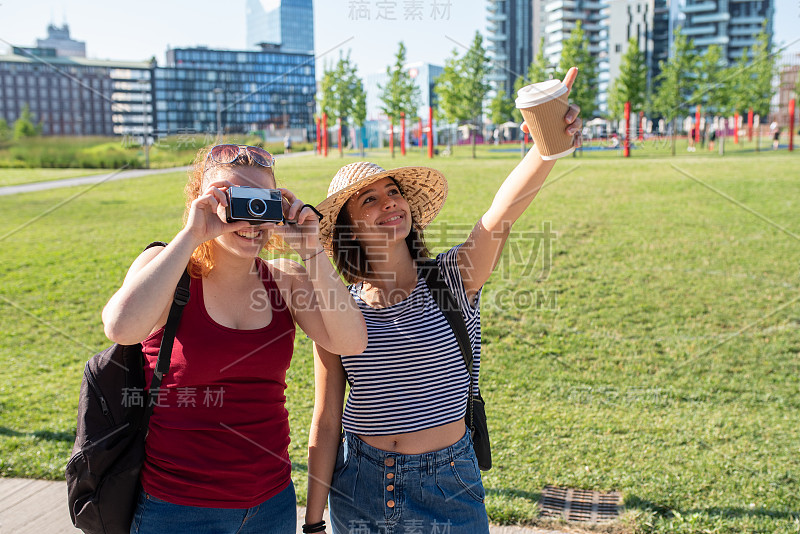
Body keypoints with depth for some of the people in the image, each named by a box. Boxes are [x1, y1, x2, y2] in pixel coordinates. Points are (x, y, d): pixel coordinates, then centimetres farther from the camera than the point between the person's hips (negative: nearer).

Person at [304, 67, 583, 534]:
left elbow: (502, 211, -28)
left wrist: (550, 146, -45)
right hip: (359, 491, 1)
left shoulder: (453, 278, -8)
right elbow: (326, 422, -1)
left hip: (449, 488, -1)